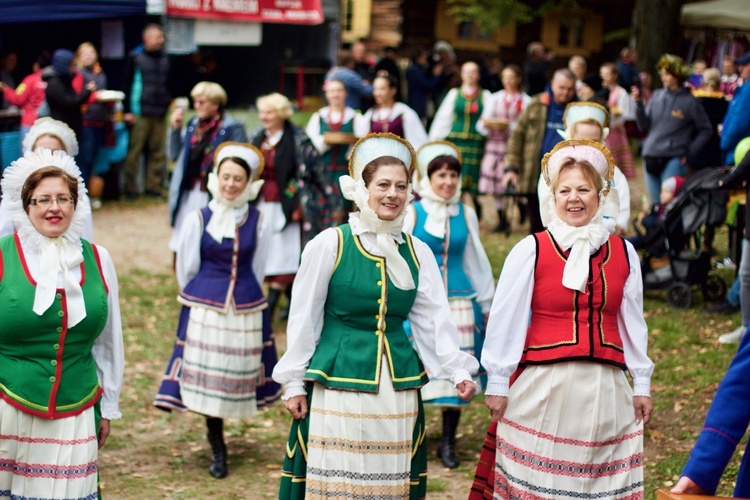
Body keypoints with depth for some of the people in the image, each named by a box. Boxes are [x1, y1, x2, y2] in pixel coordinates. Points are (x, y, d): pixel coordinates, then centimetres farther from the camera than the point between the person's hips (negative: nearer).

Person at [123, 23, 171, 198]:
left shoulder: (164, 59, 15)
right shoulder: (135, 57, 0)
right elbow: (128, 84, -1)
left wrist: (169, 104, 13)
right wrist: (128, 111, -6)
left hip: (160, 114, 5)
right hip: (140, 113, -5)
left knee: (157, 152, 4)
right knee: (135, 151, -4)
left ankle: (153, 186, 12)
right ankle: (130, 188, 2)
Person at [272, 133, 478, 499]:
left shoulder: (417, 252, 6)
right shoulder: (330, 244, -5)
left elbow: (433, 320, 6)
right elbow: (303, 318, -1)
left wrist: (458, 371, -7)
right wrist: (294, 383, 0)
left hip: (398, 388, 4)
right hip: (339, 383, -4)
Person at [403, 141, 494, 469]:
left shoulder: (465, 214, 6)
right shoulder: (412, 213, -2)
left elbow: (477, 261, 14)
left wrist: (486, 303, 16)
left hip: (459, 303, 2)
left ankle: (448, 442, 11)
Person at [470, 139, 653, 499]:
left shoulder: (623, 253, 7)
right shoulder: (530, 250, -4)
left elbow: (632, 323, 13)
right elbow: (505, 321, -2)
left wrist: (642, 384, 13)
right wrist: (497, 384, -2)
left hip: (605, 389, 3)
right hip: (542, 385, -3)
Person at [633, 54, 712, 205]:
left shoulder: (689, 101, -3)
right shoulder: (657, 96, 8)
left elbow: (705, 130, 2)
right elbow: (644, 127, 6)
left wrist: (690, 153, -4)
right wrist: (639, 104, -5)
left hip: (673, 160, -5)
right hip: (651, 158, 5)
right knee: (655, 204, 11)